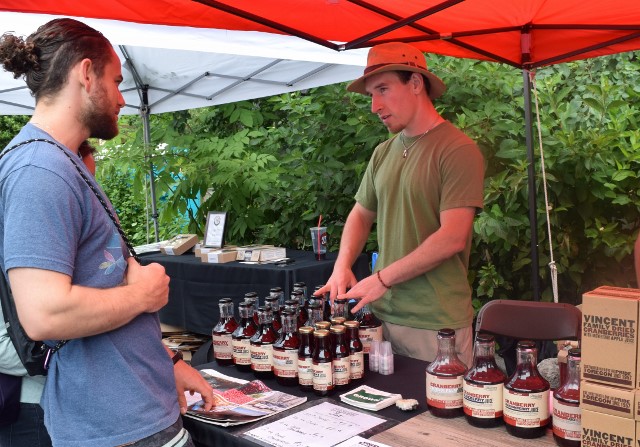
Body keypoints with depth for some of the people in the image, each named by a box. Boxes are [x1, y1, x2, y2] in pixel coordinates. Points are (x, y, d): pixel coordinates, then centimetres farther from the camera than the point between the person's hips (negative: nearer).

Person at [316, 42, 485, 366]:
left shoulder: (458, 150, -11)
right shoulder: (383, 153, 10)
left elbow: (453, 237, -18)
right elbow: (361, 215, 19)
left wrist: (383, 278, -15)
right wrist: (342, 267, 1)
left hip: (437, 323, -6)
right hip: (383, 314, 6)